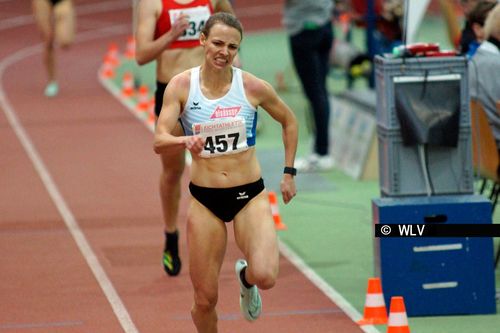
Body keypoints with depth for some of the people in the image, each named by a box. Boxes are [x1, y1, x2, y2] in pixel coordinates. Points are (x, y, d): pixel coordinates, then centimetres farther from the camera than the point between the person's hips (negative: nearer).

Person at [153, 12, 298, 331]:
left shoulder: (252, 86, -6)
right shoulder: (181, 86, -7)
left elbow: (289, 121, 12)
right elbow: (160, 141, -14)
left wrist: (289, 173, 9)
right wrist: (186, 141, -35)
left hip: (249, 195, 0)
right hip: (205, 198, 0)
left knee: (265, 277, -22)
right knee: (205, 299, 0)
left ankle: (246, 276, 16)